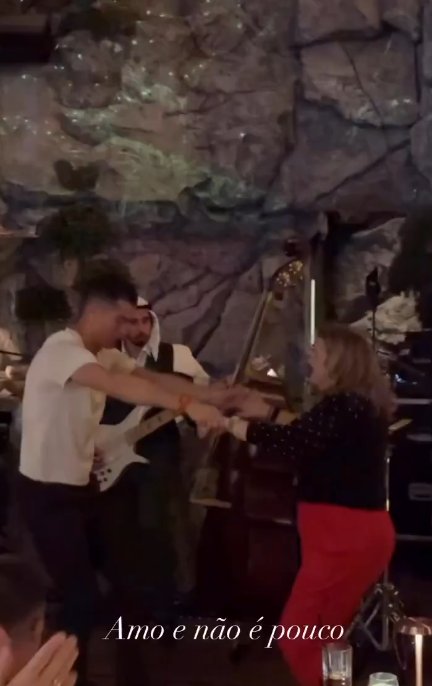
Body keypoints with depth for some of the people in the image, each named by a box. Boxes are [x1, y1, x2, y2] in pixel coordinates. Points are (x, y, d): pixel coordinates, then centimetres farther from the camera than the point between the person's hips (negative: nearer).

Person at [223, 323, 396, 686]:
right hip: (356, 532, 11)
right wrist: (269, 415, 18)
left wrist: (230, 423, -16)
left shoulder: (343, 405, -17)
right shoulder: (358, 403, 15)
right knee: (321, 638, 19)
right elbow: (307, 442, 21)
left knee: (298, 638, -5)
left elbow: (294, 441, -27)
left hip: (345, 535, -11)